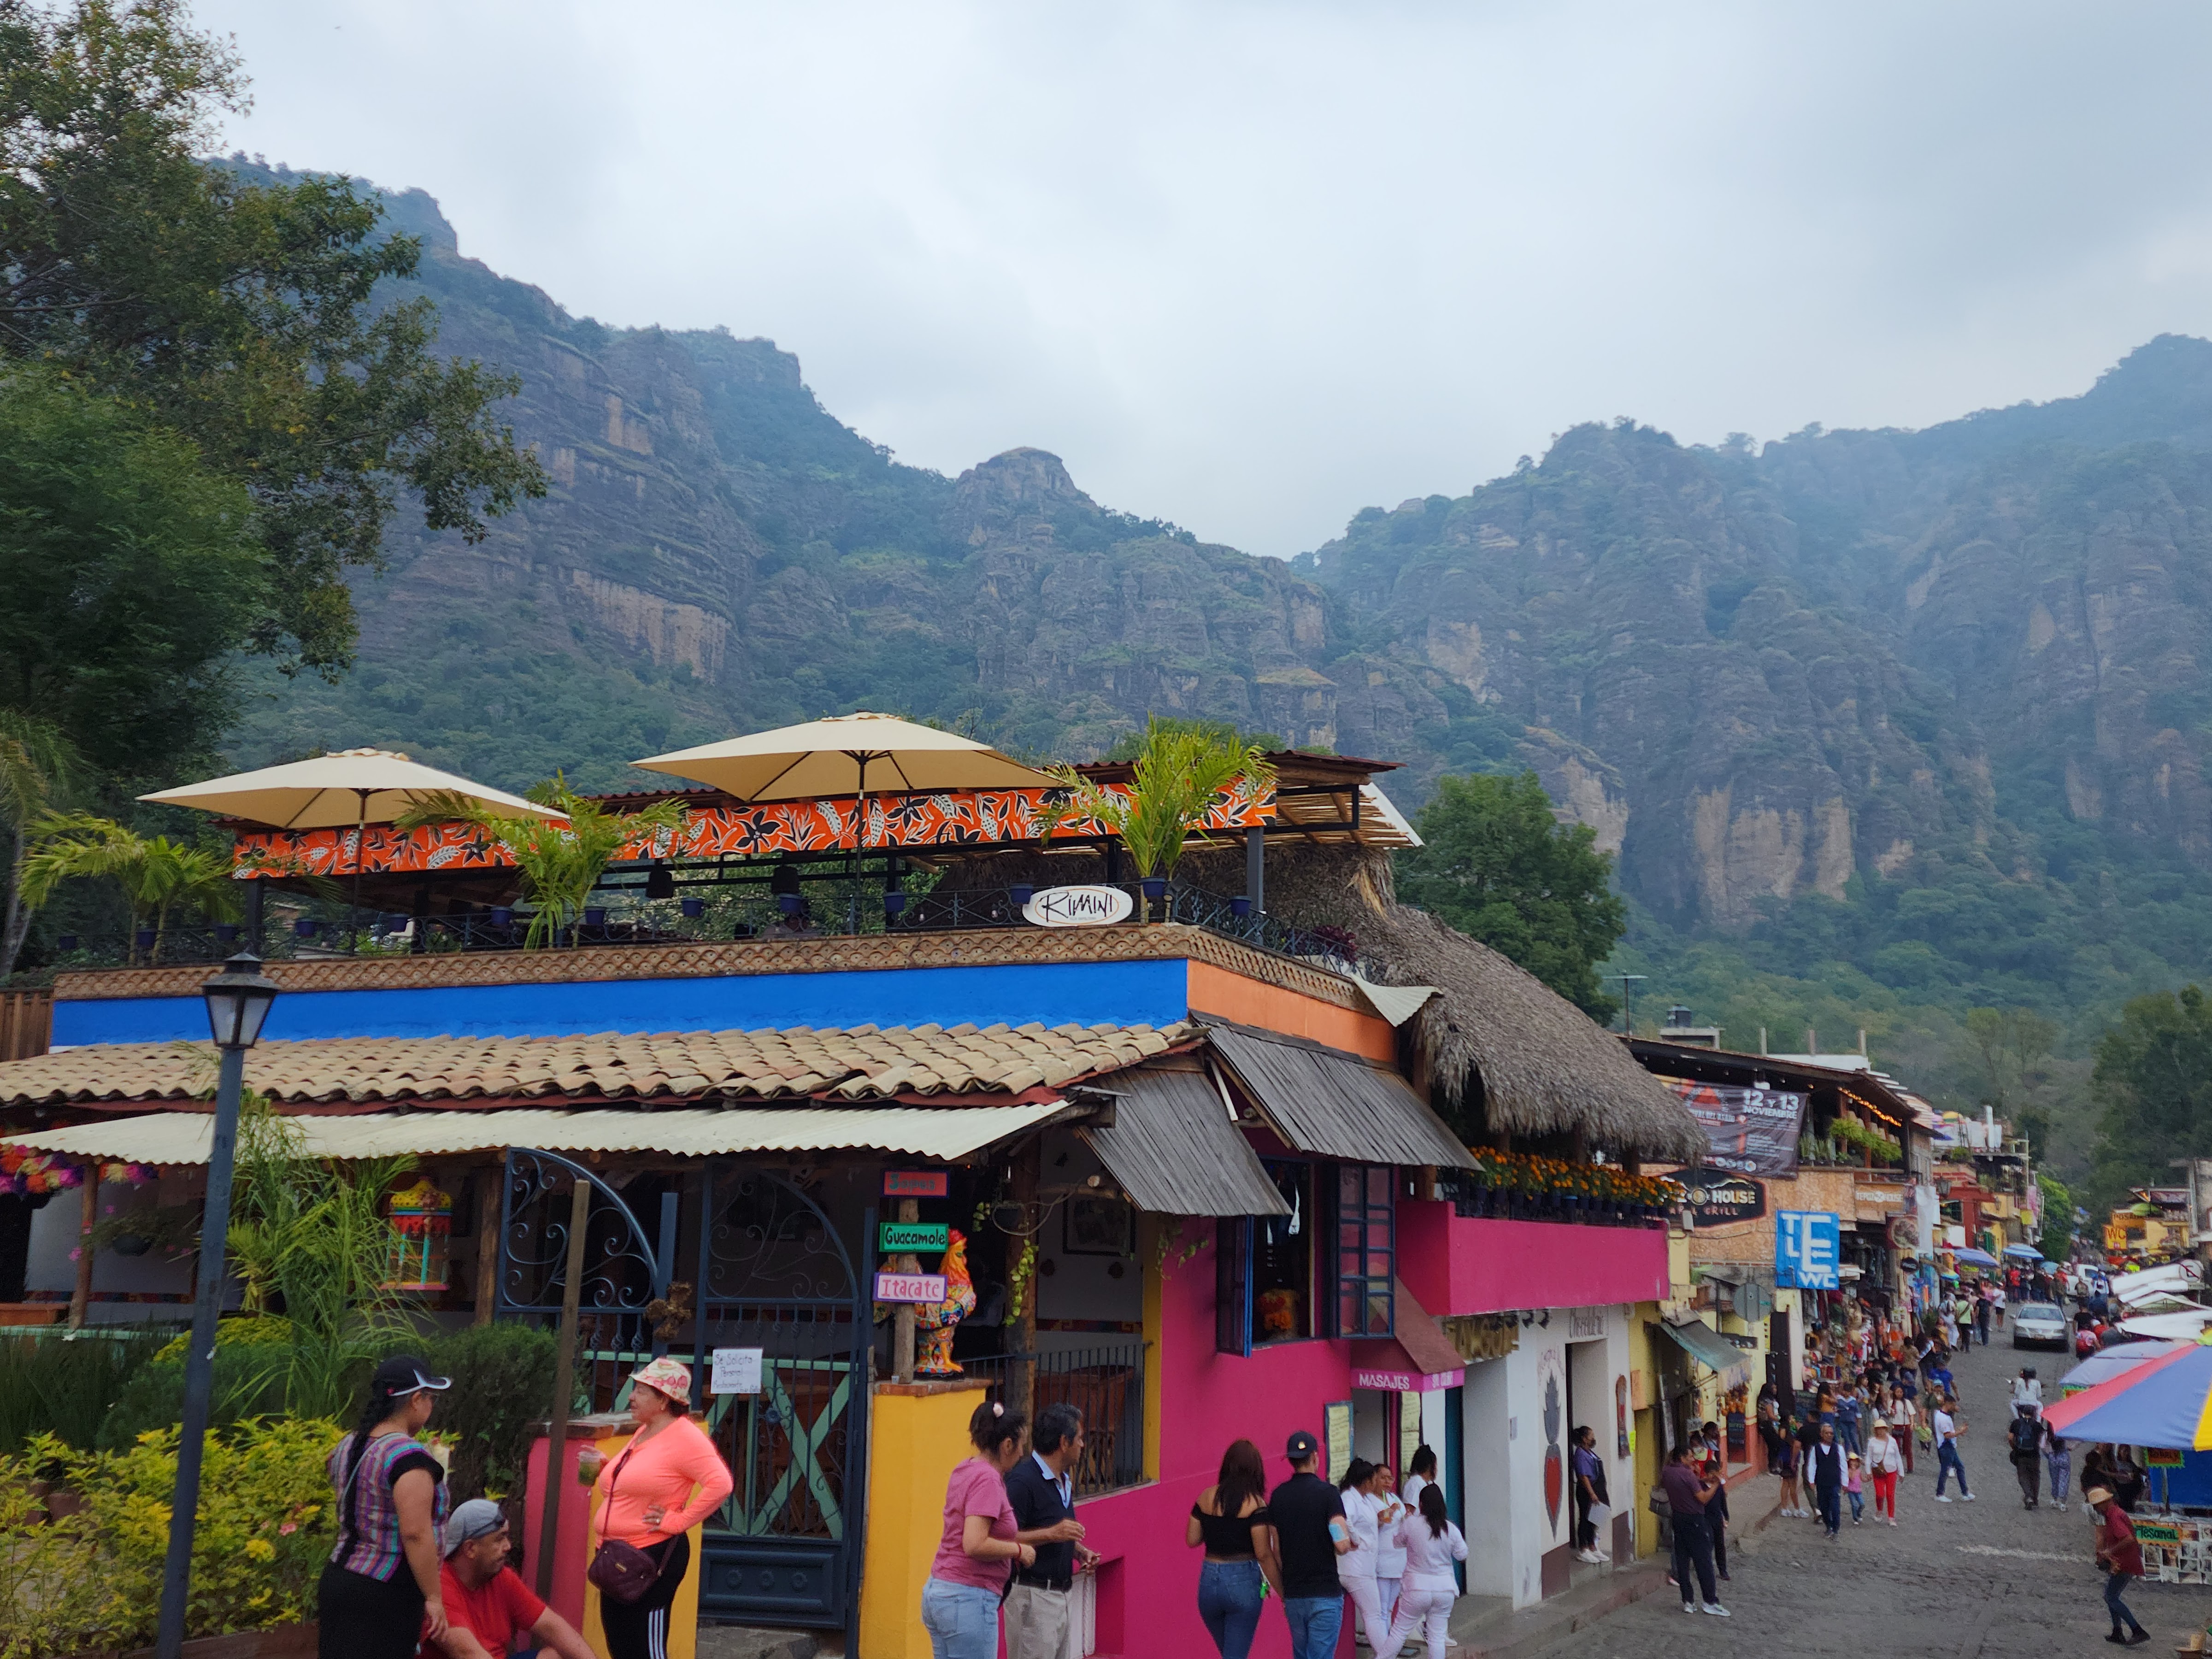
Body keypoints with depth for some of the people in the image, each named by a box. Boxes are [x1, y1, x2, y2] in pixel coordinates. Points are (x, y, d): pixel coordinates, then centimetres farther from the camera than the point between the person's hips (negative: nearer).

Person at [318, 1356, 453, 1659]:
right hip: (385, 1596, -8)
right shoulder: (409, 1456, -18)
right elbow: (415, 1534, -23)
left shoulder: (346, 1448, 9)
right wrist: (434, 1598, -16)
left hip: (338, 1579, 8)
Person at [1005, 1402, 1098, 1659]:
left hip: (1060, 1596, 10)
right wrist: (1052, 1534, -25)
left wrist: (1080, 1551, 9)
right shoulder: (1023, 1480, -17)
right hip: (1031, 1596, -10)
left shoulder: (1064, 1479, 15)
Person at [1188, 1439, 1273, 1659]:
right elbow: (1263, 1554, -12)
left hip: (1209, 1582, 4)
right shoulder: (1255, 1503, -10)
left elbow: (1191, 1540, 8)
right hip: (1243, 1583, -4)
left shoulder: (1206, 1497, 3)